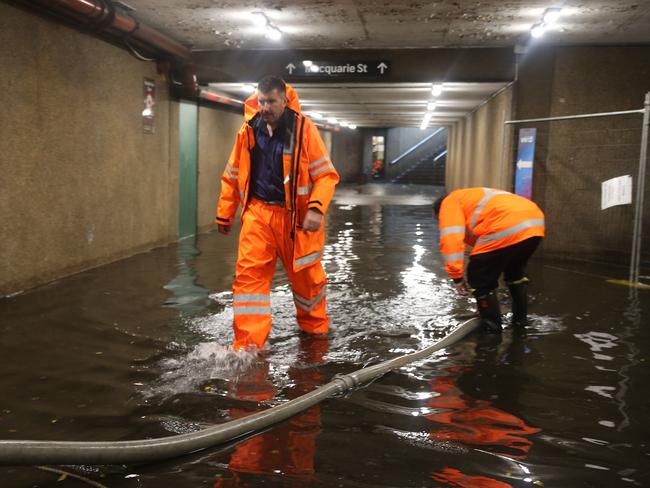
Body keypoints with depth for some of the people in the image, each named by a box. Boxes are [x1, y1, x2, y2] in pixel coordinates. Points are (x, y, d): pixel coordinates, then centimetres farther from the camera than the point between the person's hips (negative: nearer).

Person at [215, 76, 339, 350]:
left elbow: (326, 174, -9)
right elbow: (232, 176, 13)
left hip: (296, 215, -2)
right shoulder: (248, 130, 2)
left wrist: (317, 208, -22)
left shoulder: (303, 128, -8)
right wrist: (224, 214, 15)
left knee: (306, 276, 12)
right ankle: (247, 345, -4)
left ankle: (315, 327, 38)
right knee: (249, 274, -9)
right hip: (258, 213, 2)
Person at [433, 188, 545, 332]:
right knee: (516, 272, 34)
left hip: (508, 229, -9)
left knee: (480, 280, 9)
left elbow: (451, 239, -2)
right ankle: (521, 319, 42)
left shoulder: (450, 203, 15)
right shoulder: (476, 198, 40)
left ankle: (492, 326, 18)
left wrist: (456, 277, 0)